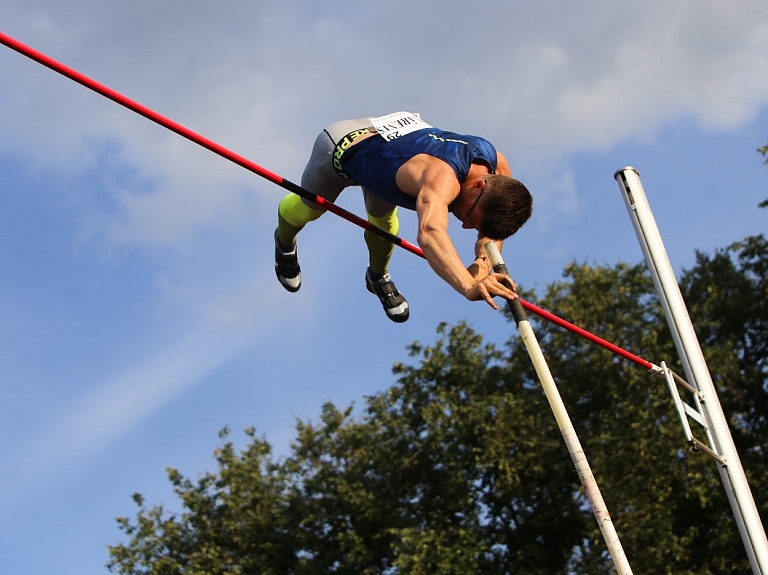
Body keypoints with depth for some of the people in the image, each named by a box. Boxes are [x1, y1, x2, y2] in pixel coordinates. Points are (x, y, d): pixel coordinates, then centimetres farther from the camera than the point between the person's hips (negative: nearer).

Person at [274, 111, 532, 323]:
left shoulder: (498, 167, -23)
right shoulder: (442, 177, -47)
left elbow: (494, 229, -5)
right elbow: (429, 233, -68)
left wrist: (484, 261, -25)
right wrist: (469, 287, -80)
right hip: (342, 146, -5)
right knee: (309, 208, 23)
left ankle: (378, 277, 53)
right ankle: (284, 244, 57)